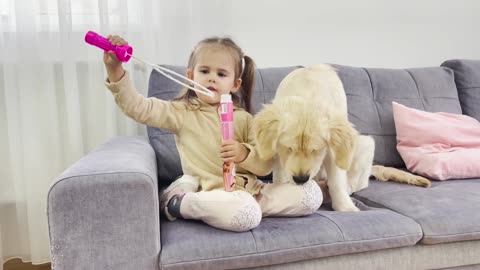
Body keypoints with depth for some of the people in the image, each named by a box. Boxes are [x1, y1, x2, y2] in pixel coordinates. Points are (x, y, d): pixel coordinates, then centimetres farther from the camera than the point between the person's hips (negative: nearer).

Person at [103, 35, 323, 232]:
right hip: (212, 192, -4)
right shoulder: (182, 112, 2)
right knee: (246, 215, -38)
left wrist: (245, 153, -17)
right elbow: (137, 107, -9)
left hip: (249, 189, 5)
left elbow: (266, 165, 5)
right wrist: (115, 69, -22)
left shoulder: (244, 119, 8)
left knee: (312, 192, -4)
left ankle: (249, 206, -12)